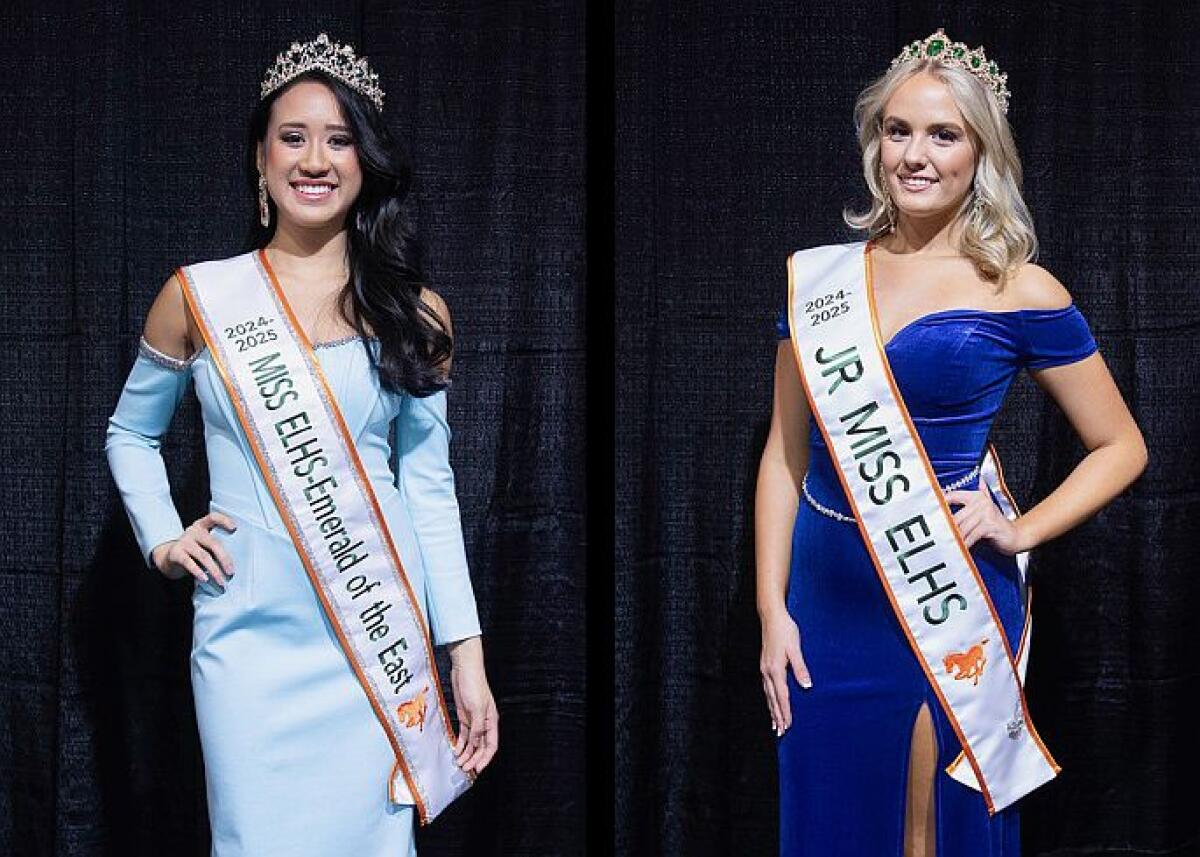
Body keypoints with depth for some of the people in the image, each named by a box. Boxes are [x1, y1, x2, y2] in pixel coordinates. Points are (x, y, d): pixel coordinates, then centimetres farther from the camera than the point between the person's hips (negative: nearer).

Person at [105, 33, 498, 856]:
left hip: (382, 635, 1)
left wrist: (466, 650, 2)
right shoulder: (199, 295, 3)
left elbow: (431, 490, 6)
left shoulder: (414, 311, 5)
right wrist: (162, 537, 2)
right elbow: (130, 433, 18)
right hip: (251, 635, -1)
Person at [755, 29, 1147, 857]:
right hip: (826, 602, 3)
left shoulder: (1021, 293, -5)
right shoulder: (820, 278, 3)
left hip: (950, 606, -3)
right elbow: (786, 453, 7)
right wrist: (773, 608, 1)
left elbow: (1121, 448, 3)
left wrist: (1017, 532, -11)